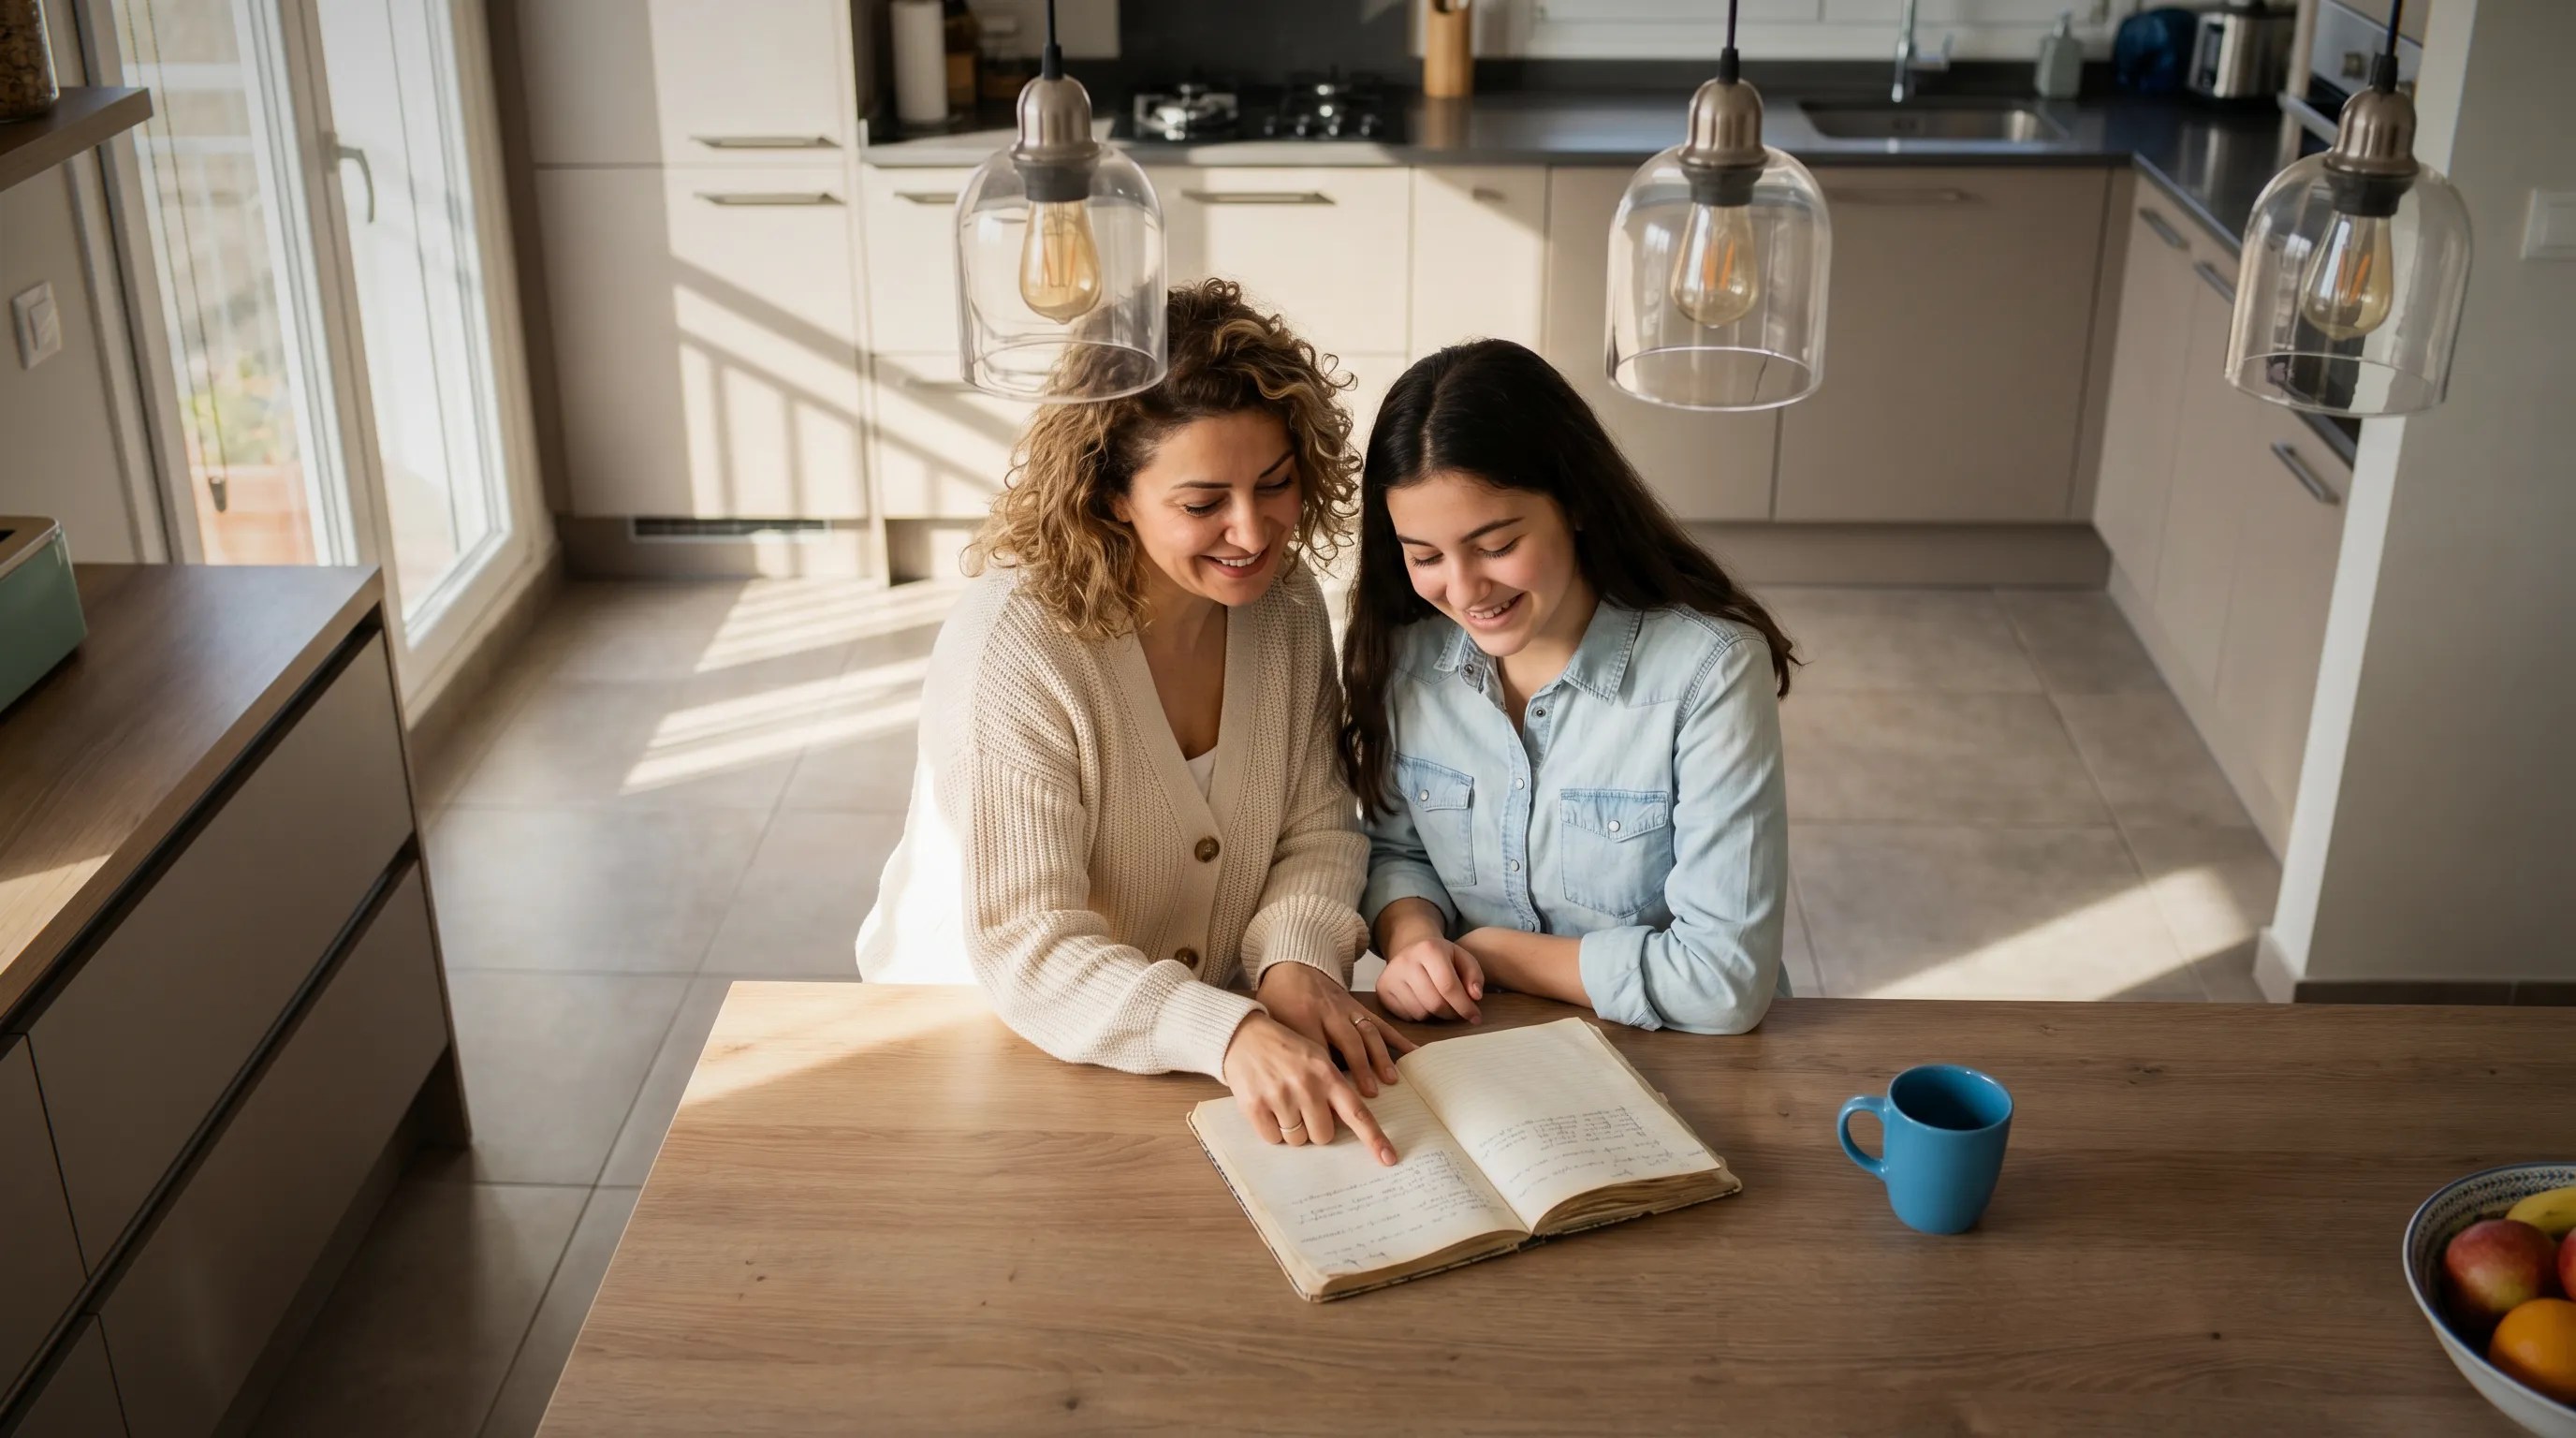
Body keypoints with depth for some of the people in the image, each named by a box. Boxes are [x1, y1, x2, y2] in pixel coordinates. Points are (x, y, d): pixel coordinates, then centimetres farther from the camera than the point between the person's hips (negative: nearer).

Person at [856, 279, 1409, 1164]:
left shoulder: (1286, 603, -4)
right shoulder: (1012, 644, -23)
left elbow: (1318, 832, 2)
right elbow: (1028, 949, -26)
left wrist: (1296, 958, -19)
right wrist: (1228, 1033, -41)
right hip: (982, 1039, -3)